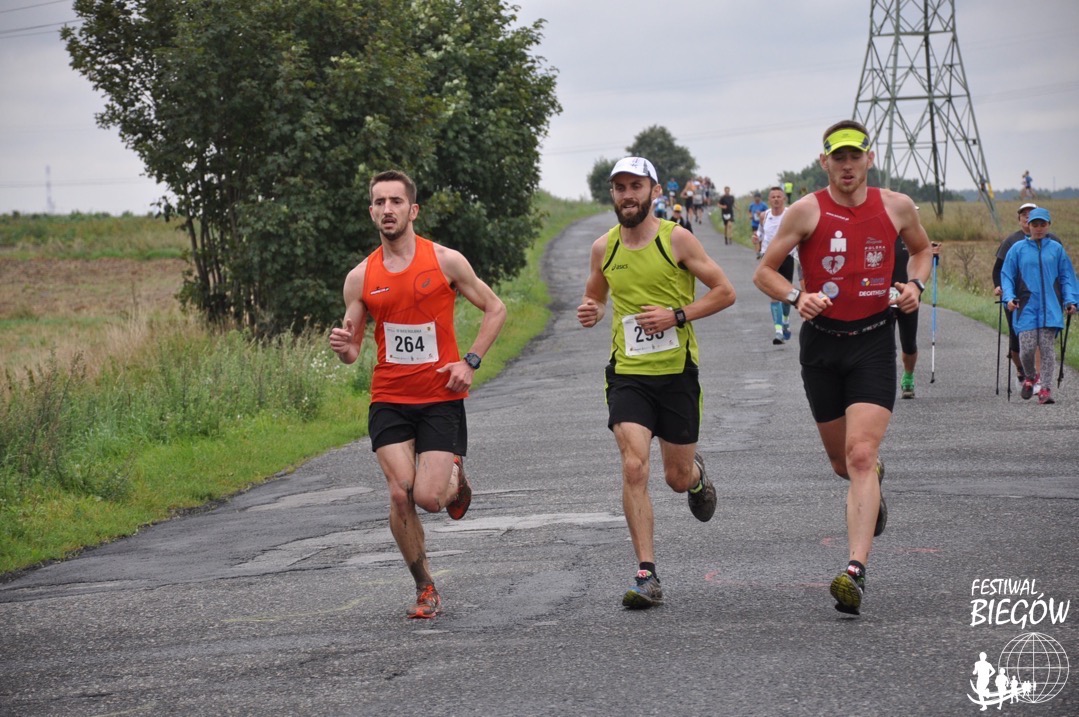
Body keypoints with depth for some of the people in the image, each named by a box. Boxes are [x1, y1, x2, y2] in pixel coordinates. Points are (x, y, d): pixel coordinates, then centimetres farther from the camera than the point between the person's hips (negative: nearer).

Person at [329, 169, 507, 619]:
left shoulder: (446, 261, -3)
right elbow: (352, 349, 10)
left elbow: (495, 309, 7)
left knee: (428, 497, -12)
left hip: (441, 400, -2)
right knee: (400, 495, -11)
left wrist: (471, 361, -5)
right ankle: (425, 589, 8)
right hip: (389, 401, 2)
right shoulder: (360, 278, 3)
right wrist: (342, 346, -15)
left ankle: (456, 480, 27)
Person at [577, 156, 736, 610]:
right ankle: (647, 576, -13)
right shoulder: (603, 249, 4)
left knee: (677, 479, 8)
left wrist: (677, 315, -15)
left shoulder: (676, 239, -6)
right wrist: (590, 313, -2)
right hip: (627, 373, 1)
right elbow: (595, 296, 22)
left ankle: (696, 474, 49)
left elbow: (724, 292, -3)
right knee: (634, 467, -16)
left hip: (677, 371, -1)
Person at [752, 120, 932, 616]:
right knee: (843, 462, 13)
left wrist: (915, 284, 1)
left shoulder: (896, 207, 1)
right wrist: (796, 298, -20)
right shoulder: (807, 211, -5)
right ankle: (874, 481, 52)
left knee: (861, 455, -15)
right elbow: (764, 272, -1)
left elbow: (921, 248, 21)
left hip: (874, 341, -1)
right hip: (821, 340, 1)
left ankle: (855, 573, -21)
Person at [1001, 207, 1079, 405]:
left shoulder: (1056, 249, 8)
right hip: (1026, 307, 0)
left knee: (1046, 348, -5)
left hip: (1050, 308, 0)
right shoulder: (1018, 249, 6)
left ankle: (1045, 389, 1)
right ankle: (1029, 377, 22)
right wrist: (1008, 297, -7)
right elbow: (1007, 275, 8)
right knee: (1027, 348, -7)